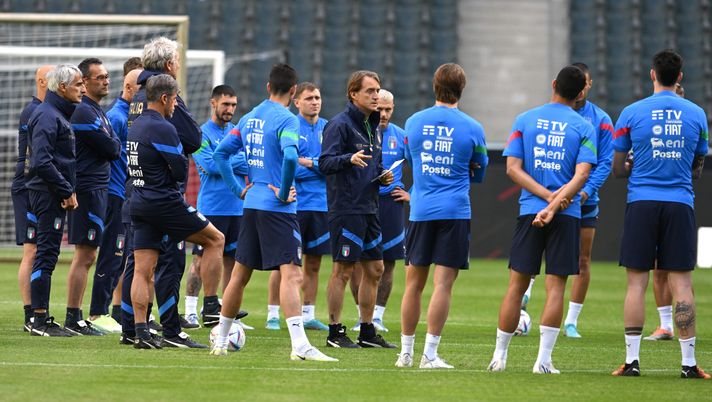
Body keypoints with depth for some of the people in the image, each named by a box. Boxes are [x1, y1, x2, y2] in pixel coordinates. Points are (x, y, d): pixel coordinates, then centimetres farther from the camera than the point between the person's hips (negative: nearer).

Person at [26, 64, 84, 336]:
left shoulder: (60, 114, 18)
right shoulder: (47, 116, -14)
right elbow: (42, 161, -23)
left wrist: (68, 190, 11)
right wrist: (66, 191, -19)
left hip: (55, 194, 10)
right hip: (49, 194, -10)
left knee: (46, 256, 11)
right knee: (46, 255, -8)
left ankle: (42, 319, 15)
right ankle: (40, 320, -7)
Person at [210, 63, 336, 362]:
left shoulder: (249, 118, 12)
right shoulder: (286, 120, -11)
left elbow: (220, 153, 14)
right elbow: (289, 156, -28)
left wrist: (238, 189, 14)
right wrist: (283, 192, -15)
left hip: (251, 204, 7)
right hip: (277, 210, -7)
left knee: (239, 274, 17)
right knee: (291, 274, -14)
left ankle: (220, 342, 26)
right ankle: (300, 346, -26)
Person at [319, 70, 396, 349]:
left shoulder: (373, 126, 16)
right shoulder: (340, 124, -10)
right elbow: (325, 163, -18)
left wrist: (382, 177, 6)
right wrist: (349, 159, -36)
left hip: (369, 208, 9)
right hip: (346, 208, -9)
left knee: (375, 269, 10)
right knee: (343, 270, -5)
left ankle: (368, 332, 17)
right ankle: (335, 333, 1)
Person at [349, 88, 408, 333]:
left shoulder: (400, 136, 7)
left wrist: (411, 194, 9)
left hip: (390, 203, 2)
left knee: (387, 263, 3)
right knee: (357, 263, -3)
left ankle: (378, 315, 12)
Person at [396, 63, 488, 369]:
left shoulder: (413, 123, 4)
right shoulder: (472, 128, -2)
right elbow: (479, 174, 12)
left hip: (420, 210, 2)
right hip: (455, 212, -2)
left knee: (414, 284, 11)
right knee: (443, 284, -4)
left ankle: (406, 352, 15)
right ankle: (430, 355, -9)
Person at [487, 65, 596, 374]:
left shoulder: (525, 120, 5)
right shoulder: (584, 127, 1)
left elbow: (513, 168, -3)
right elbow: (581, 175, -11)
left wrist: (548, 195, -8)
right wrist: (555, 204, -17)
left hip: (529, 210, 2)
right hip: (567, 216, -1)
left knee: (517, 284, 7)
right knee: (555, 286, 0)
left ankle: (499, 356, 11)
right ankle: (544, 360, -6)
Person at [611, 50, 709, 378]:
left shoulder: (632, 113, -1)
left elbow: (616, 168, 5)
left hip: (641, 202, -1)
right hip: (680, 204, 1)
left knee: (636, 283, 2)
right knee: (681, 283, 1)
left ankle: (632, 359, -1)